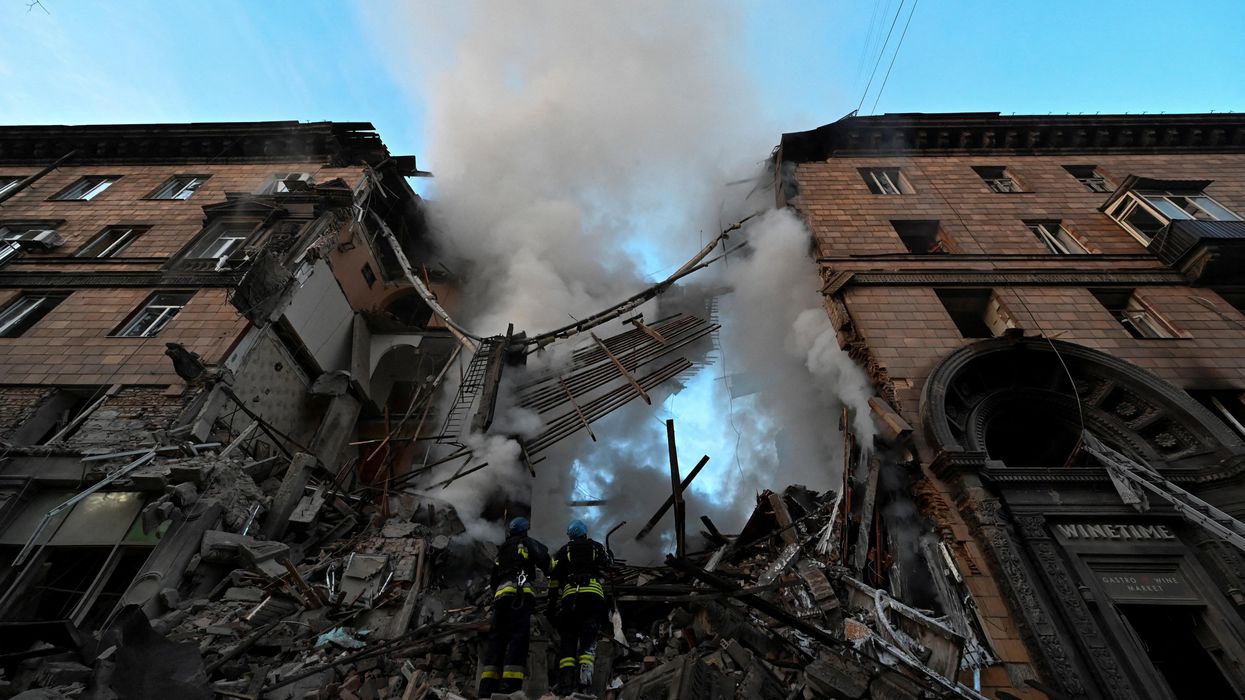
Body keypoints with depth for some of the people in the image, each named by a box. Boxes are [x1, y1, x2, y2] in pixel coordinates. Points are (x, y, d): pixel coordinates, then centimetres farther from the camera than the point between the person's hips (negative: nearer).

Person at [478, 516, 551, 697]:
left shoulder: (502, 550, 31)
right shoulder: (526, 542, 12)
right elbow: (543, 559, -5)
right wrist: (553, 575, 10)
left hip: (500, 594, 7)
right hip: (519, 592, -6)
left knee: (497, 638, 4)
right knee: (518, 637, -12)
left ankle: (487, 688, -4)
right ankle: (511, 686, -23)